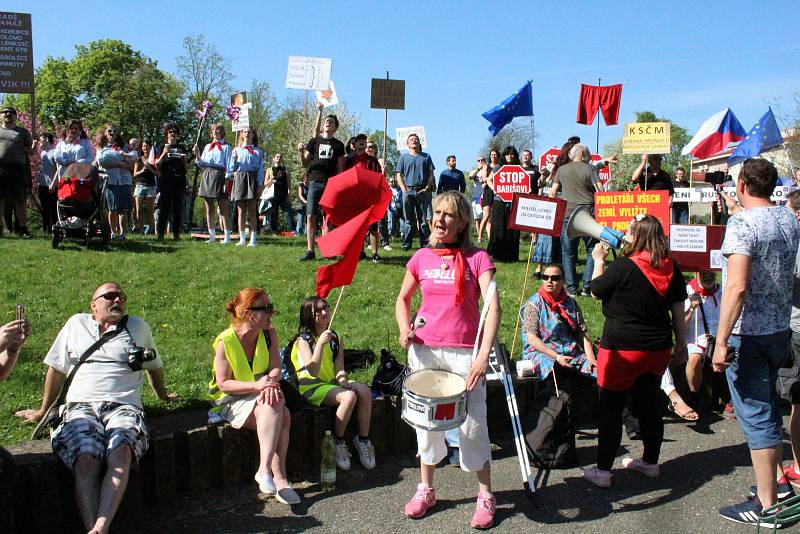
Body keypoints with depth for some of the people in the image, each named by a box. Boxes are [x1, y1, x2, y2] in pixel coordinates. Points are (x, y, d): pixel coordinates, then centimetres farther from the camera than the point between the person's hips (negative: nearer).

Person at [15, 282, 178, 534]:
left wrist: (162, 394, 44)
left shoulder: (138, 327, 19)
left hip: (123, 407, 0)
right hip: (81, 406, 1)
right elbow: (56, 369, 26)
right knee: (86, 458, -32)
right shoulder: (76, 324, 20)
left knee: (120, 453, -35)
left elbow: (154, 364, 34)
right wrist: (42, 411, 31)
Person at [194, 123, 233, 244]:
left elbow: (228, 165, -2)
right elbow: (202, 165, 16)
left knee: (223, 208, -6)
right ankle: (212, 236, 12)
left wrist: (227, 180, -11)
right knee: (209, 209, 6)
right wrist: (197, 155, -1)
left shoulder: (226, 147, 4)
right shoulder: (207, 146, 19)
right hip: (207, 175, 6)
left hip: (219, 175, -5)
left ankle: (227, 236, -6)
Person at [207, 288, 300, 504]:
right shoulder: (225, 342, -15)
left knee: (283, 415, -29)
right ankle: (279, 479, -33)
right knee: (271, 409, -33)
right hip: (232, 401, -5)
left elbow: (275, 367, -4)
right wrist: (255, 385, -29)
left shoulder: (269, 334, 0)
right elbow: (223, 383, -14)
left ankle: (265, 471, -25)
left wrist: (271, 382, -28)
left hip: (263, 396, 5)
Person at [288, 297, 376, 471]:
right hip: (311, 387, -5)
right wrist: (320, 343, -27)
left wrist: (343, 379, -19)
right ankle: (338, 443, -11)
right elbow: (313, 371, -19)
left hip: (332, 383, 5)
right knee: (349, 396, -31)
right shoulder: (303, 340, -7)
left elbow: (339, 368, 3)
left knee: (364, 390, -23)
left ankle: (363, 439, -9)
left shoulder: (336, 339, 10)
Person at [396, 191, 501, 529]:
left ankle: (485, 495, 20)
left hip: (465, 354, -3)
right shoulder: (421, 258, 3)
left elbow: (493, 306, -17)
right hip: (424, 351, 3)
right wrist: (404, 329, -3)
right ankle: (425, 490, 31)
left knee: (472, 424, 0)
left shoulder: (477, 258, -7)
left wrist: (484, 355, -27)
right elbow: (403, 299, 16)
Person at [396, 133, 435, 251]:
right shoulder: (403, 157, 10)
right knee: (409, 220, 3)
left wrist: (427, 188, -4)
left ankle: (425, 244, 4)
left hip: (422, 191, 0)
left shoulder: (426, 157, 11)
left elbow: (431, 174, 9)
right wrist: (404, 189, -4)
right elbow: (399, 175, 7)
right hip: (408, 191, 0)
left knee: (423, 219, 1)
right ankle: (407, 244, 7)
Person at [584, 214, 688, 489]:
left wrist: (599, 260, 10)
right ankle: (650, 461, 33)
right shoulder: (671, 267, 0)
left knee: (610, 407, 2)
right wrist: (681, 342, 17)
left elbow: (596, 290, -3)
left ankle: (602, 471, 7)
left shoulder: (623, 267, -18)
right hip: (658, 348, 6)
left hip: (622, 348, -6)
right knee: (650, 403, 19)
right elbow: (678, 309, 7)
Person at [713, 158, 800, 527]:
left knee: (755, 415, -1)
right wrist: (737, 213, 34)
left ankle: (766, 506, 7)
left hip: (747, 333, -8)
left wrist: (721, 341, -27)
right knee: (768, 407, 22)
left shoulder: (742, 224, -19)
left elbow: (737, 286, -28)